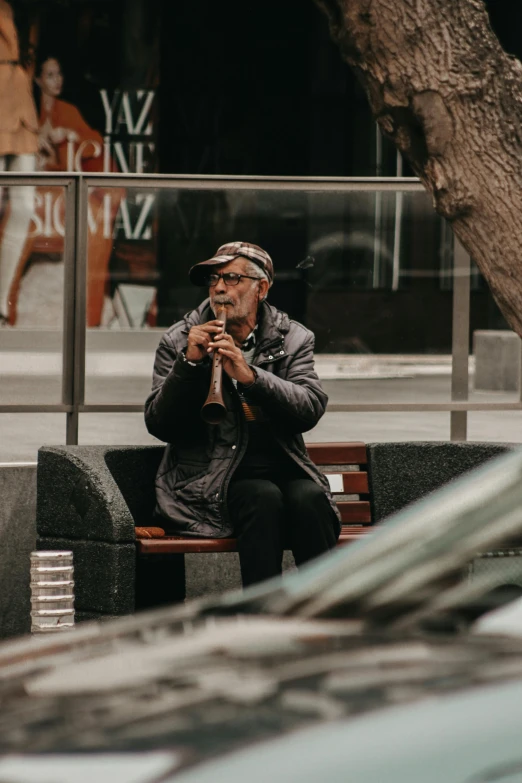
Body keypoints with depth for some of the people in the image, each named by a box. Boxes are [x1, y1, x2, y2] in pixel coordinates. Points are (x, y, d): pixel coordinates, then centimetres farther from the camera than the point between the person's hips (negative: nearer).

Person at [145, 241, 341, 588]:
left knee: (309, 497, -31)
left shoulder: (293, 339, 11)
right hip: (211, 478, -2)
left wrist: (249, 375, -19)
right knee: (263, 497, -32)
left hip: (283, 468, 2)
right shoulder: (179, 342, 9)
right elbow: (160, 425, 2)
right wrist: (190, 363, -11)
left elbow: (311, 409, -5)